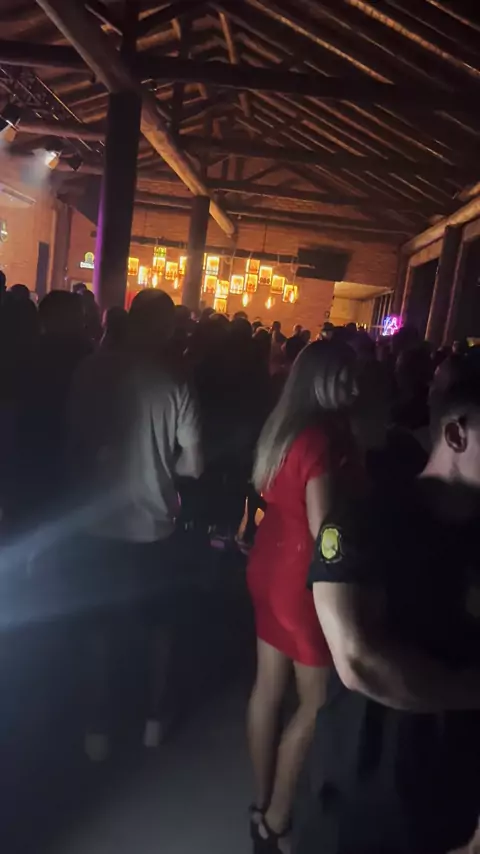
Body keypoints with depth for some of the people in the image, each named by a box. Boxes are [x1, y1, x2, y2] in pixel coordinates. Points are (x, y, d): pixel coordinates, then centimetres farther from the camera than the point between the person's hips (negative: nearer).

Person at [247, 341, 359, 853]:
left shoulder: (281, 426, 6)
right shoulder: (320, 436, -22)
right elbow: (322, 527, -24)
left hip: (271, 564, 9)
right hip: (303, 575, -9)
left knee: (269, 687, 18)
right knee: (318, 702, 8)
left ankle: (262, 803, 35)